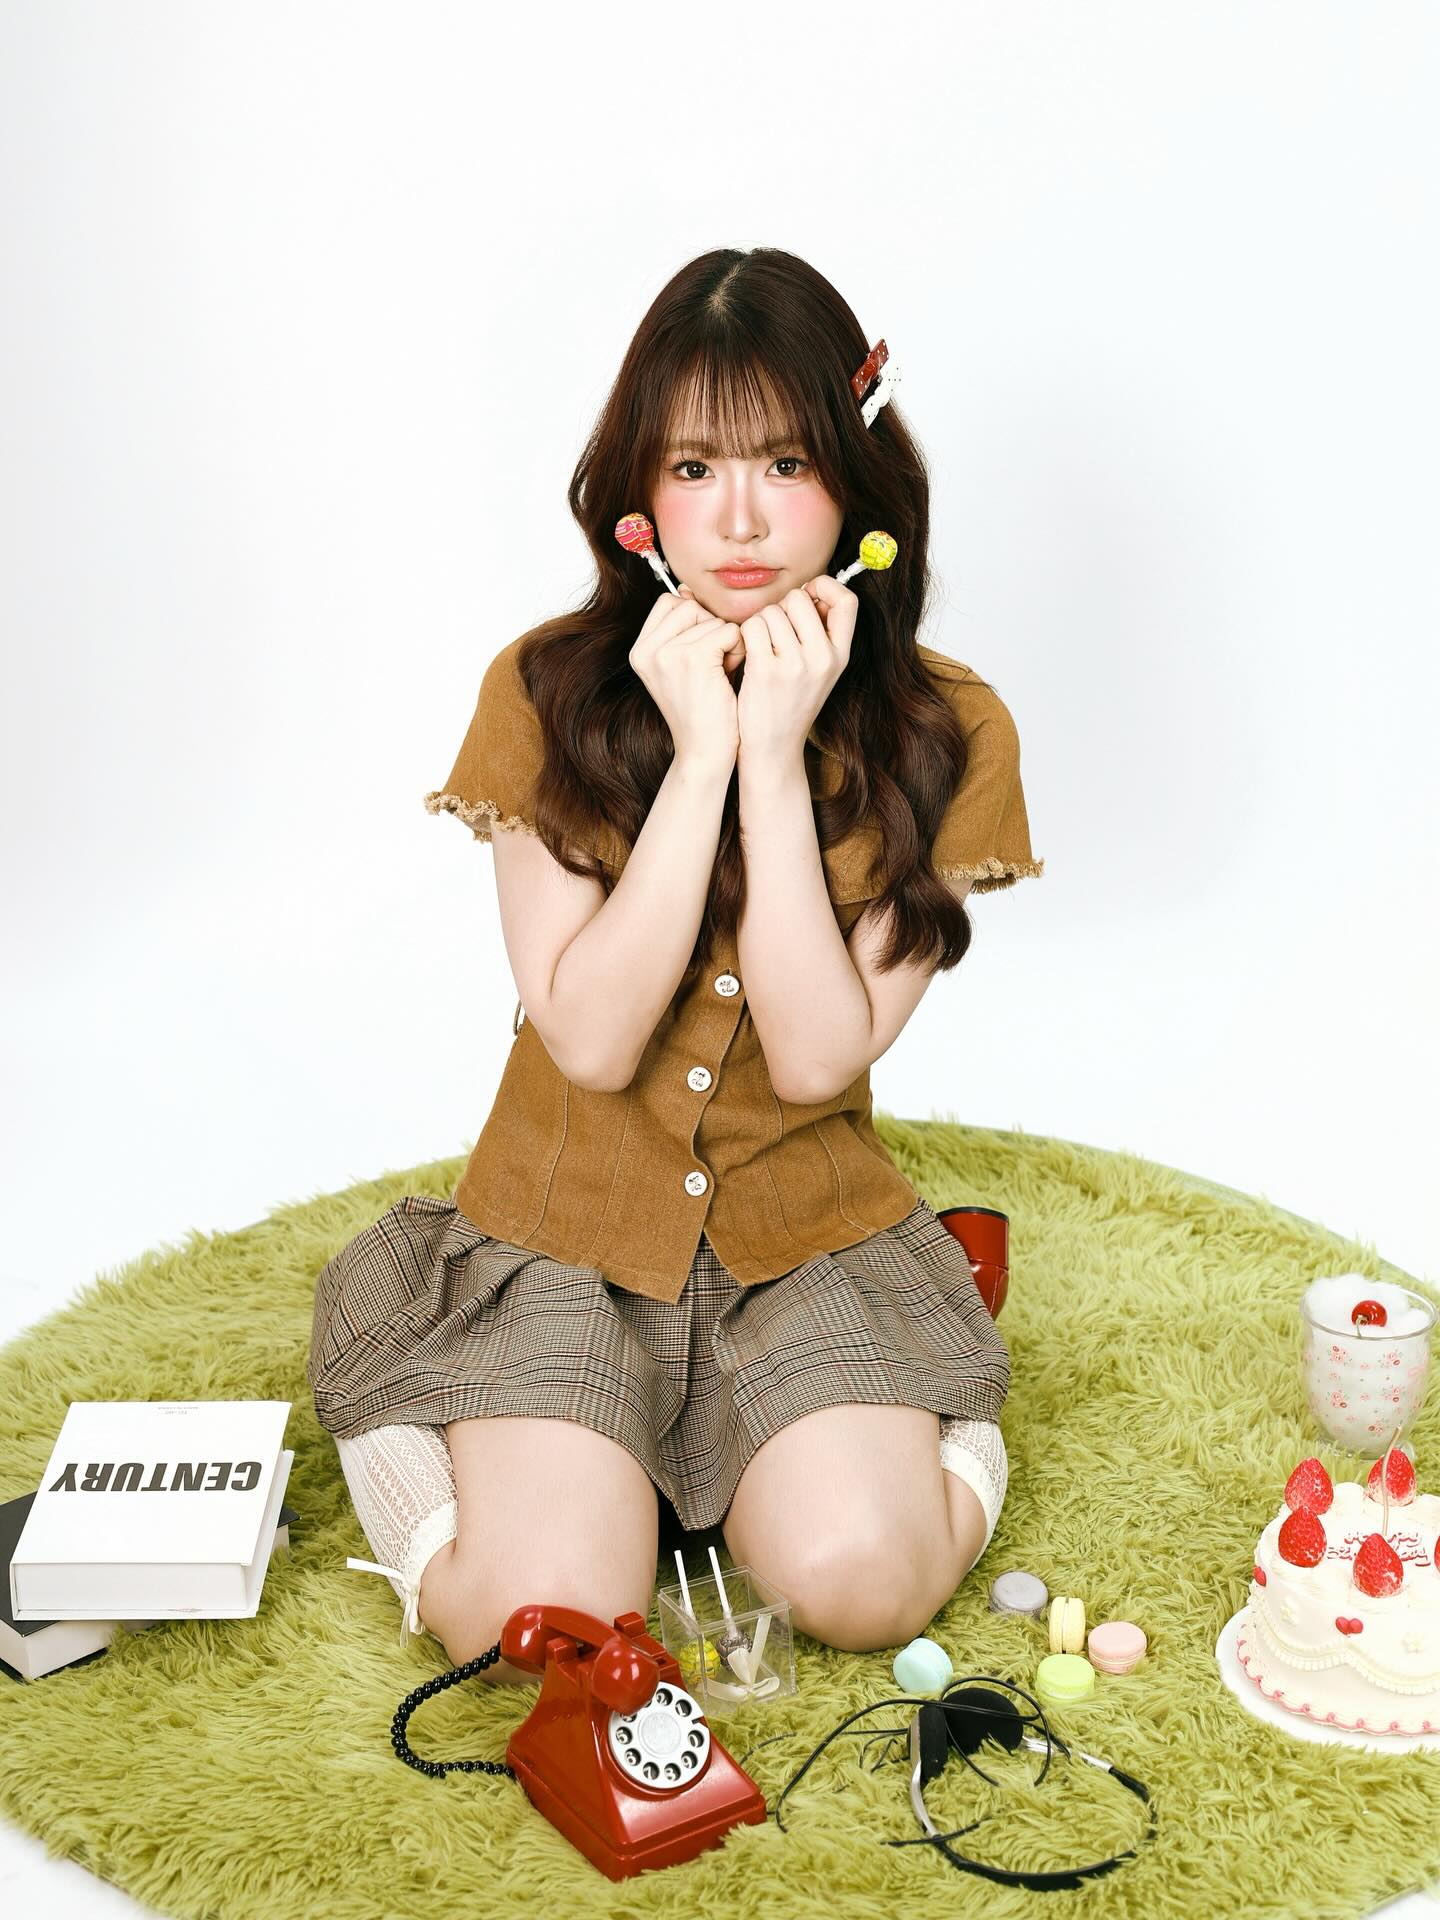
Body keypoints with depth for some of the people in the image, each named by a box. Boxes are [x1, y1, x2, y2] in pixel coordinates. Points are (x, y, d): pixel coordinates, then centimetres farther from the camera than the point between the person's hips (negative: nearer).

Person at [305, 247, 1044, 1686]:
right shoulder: (547, 691, -11)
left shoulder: (945, 733, -9)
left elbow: (817, 1057, -17)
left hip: (806, 1230, 1)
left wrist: (777, 753, -24)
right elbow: (589, 1039, -18)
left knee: (861, 1581, -22)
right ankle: (410, 1426, 15)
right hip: (567, 1227, 0)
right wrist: (698, 753, -24)